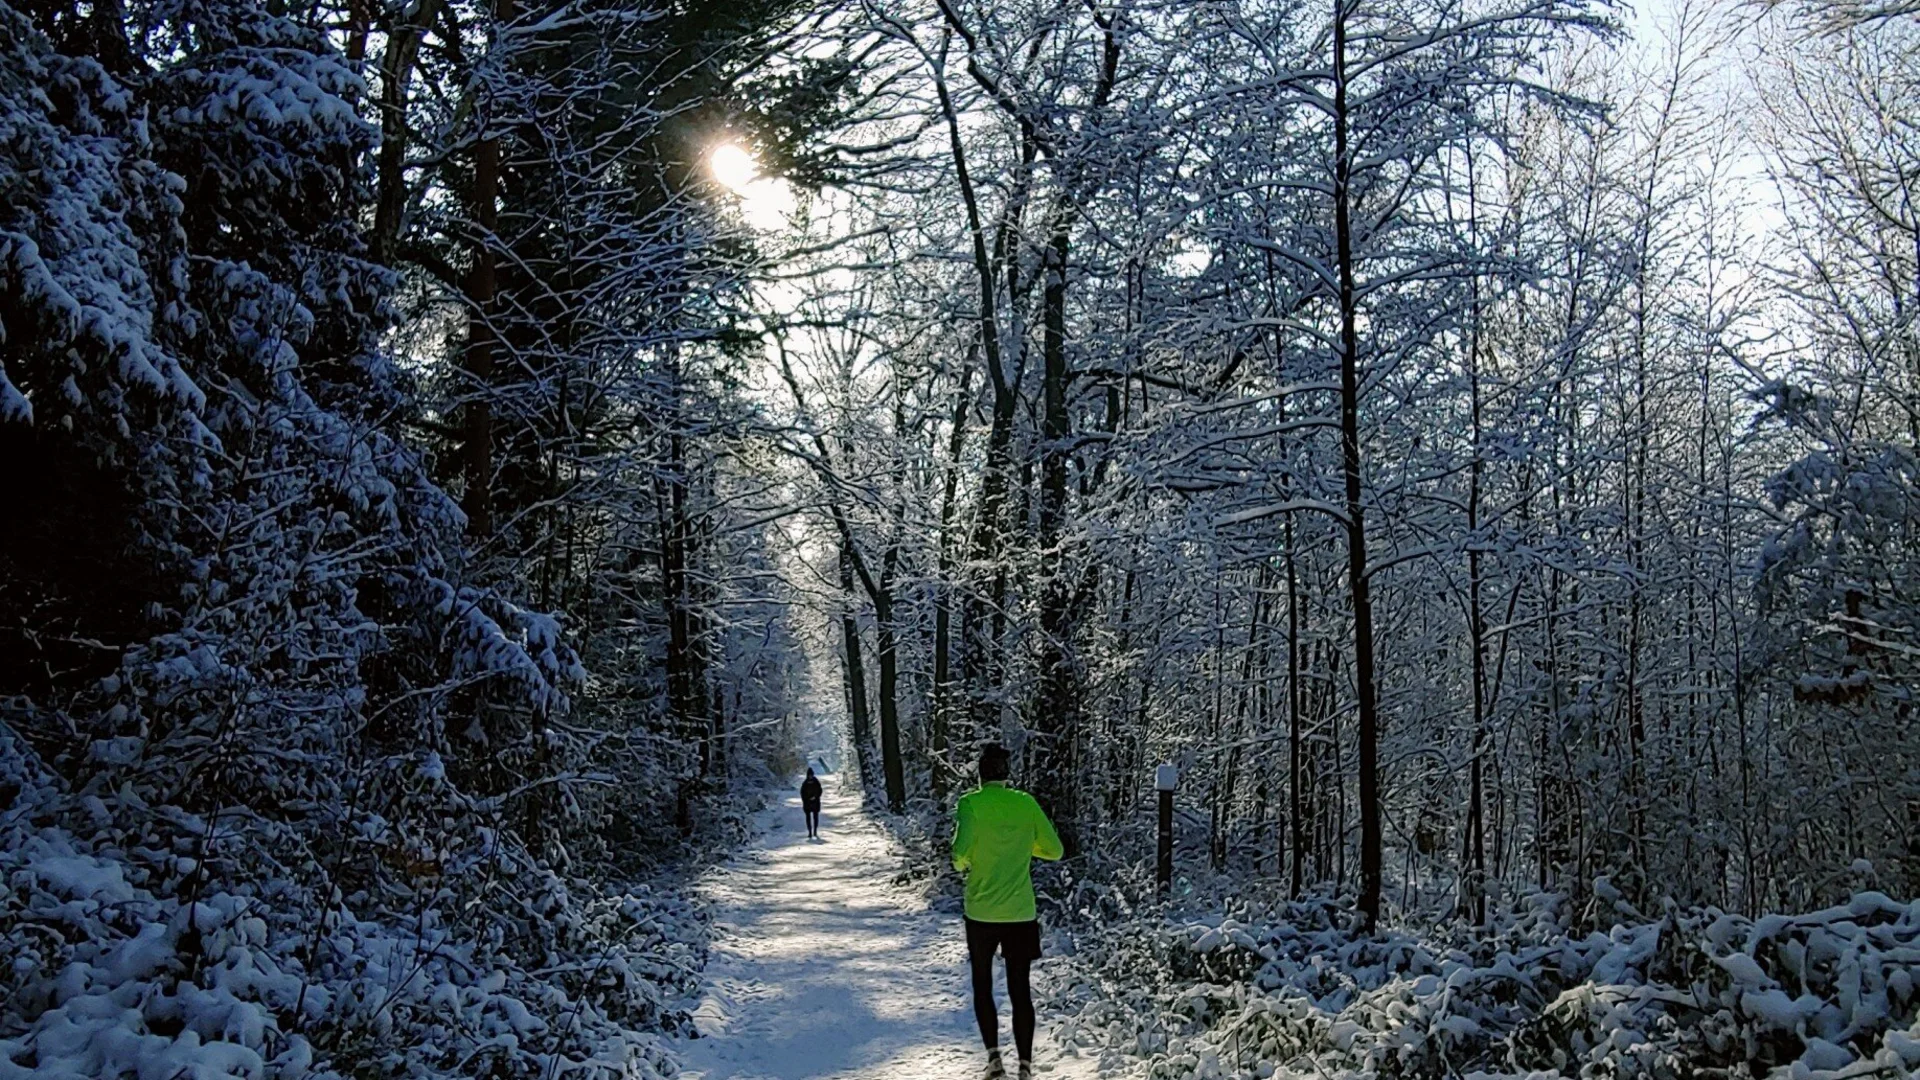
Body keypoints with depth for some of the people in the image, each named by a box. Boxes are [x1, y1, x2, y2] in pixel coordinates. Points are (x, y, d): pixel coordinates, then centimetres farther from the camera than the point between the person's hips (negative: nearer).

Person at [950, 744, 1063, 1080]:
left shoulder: (971, 802, -9)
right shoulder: (1026, 803, 0)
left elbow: (961, 853, -20)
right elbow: (1054, 850, 5)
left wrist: (962, 865, 3)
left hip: (982, 912, -2)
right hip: (1021, 913, 2)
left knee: (982, 985, 15)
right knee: (1020, 989, 8)